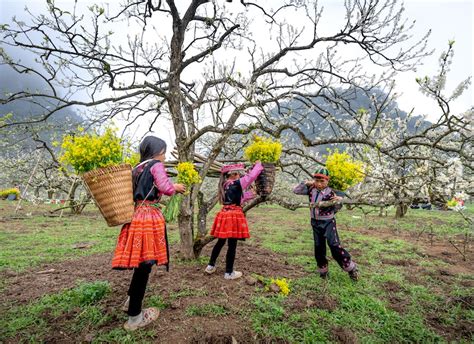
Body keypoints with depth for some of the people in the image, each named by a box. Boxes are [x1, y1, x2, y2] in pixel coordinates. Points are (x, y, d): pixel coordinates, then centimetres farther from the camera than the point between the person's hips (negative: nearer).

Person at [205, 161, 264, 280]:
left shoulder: (224, 185, 13)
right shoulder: (238, 184, -11)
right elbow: (251, 176, -7)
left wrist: (250, 194, 27)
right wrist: (258, 165, 9)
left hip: (224, 214, 8)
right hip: (234, 216, -8)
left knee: (220, 242, 20)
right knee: (232, 245, 3)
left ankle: (211, 266, 30)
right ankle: (229, 272, 14)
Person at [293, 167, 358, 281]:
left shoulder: (330, 192, -18)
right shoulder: (311, 189, -5)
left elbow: (336, 208, -8)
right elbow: (296, 190, -4)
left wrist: (338, 202, -27)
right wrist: (306, 183, -12)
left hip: (328, 222, -4)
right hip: (315, 222, 5)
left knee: (334, 245, -13)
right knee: (318, 247, 12)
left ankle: (351, 268, 5)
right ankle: (323, 269, 30)